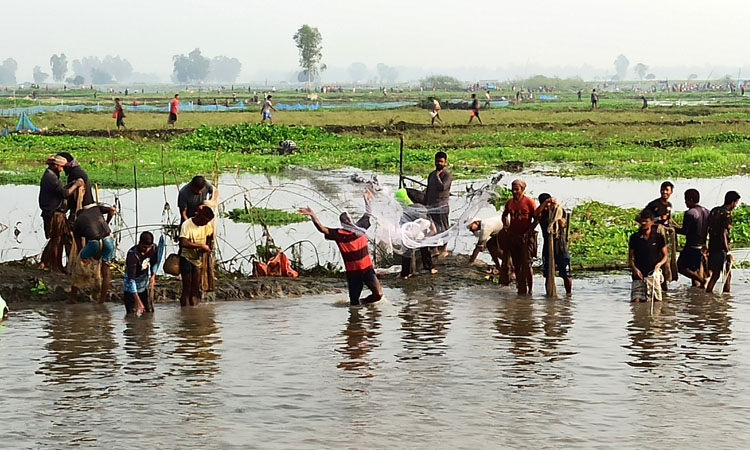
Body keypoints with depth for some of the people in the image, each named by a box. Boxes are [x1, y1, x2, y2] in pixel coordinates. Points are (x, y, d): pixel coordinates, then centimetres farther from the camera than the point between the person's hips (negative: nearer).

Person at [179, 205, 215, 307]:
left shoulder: (208, 225, -3)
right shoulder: (187, 225, -21)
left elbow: (210, 236, 19)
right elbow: (184, 243, -33)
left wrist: (207, 247, 1)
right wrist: (201, 246, -29)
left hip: (199, 259, 5)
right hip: (186, 259, -5)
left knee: (195, 290, 3)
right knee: (187, 289, -7)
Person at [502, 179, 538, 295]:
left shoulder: (529, 202, -6)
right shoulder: (509, 202, 9)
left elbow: (536, 219, -4)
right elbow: (505, 215, 28)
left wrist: (528, 232, -13)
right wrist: (506, 226, 13)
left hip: (526, 237, -5)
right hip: (513, 237, 5)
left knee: (526, 264, -10)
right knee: (517, 265, 7)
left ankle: (530, 289, 0)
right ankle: (521, 289, 15)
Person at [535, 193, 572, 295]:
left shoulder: (561, 211, 3)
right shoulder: (542, 213, 5)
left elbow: (563, 224, -11)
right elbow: (536, 214, -18)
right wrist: (545, 202, -19)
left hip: (561, 246, -2)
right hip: (548, 245, 2)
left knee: (565, 274, -2)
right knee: (548, 274, 3)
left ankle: (569, 293, 10)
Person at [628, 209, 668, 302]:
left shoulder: (659, 238, 4)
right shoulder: (634, 237, 5)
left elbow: (665, 255, 11)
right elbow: (630, 257, 9)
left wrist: (660, 263, -11)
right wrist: (634, 268, -10)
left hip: (654, 274, 0)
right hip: (639, 275, 0)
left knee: (657, 301, -3)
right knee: (636, 300, -12)